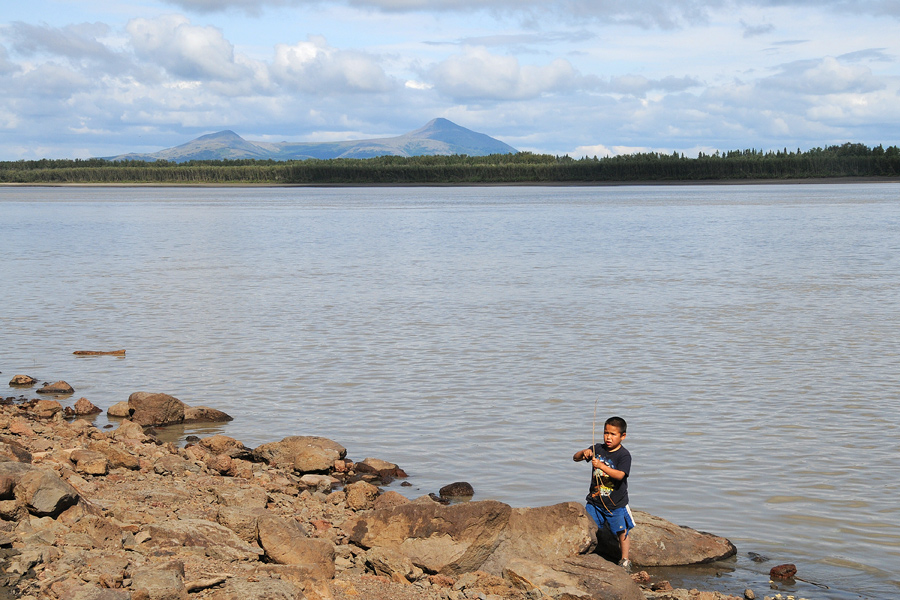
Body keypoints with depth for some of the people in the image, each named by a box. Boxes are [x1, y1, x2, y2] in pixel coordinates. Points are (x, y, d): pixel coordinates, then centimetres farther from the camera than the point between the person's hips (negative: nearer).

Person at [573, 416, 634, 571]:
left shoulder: (624, 455, -13)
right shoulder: (597, 449, 1)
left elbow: (620, 475, -28)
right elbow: (575, 458, 4)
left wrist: (601, 466, -37)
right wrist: (584, 453, -19)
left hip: (616, 504, -3)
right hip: (595, 501, 3)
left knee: (621, 532, 9)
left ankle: (625, 560, 25)